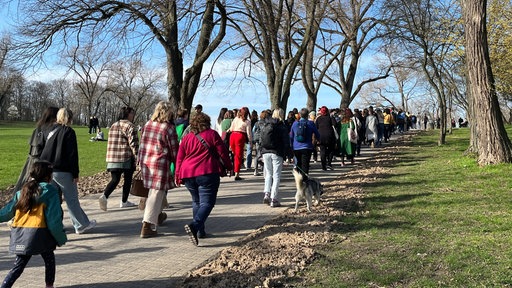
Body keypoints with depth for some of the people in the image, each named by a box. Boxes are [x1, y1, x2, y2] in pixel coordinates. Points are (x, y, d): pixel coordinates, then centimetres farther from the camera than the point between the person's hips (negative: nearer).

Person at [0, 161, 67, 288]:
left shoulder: (22, 192, 10)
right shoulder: (50, 192, -6)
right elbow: (54, 220, -9)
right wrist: (61, 239, 2)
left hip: (20, 236, 5)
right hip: (39, 234, -5)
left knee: (19, 266, 16)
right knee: (49, 259, 19)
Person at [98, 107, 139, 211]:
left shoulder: (113, 126, 17)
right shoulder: (130, 126, -8)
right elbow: (133, 143, -16)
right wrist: (137, 157, -14)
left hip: (112, 159, 6)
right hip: (126, 159, -6)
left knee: (114, 179, 8)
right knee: (128, 179, 10)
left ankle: (104, 196, -16)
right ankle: (124, 202, 17)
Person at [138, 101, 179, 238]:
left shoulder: (147, 125, 10)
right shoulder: (169, 128, -9)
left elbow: (142, 144, 16)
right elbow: (174, 150, -7)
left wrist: (140, 161, 24)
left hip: (145, 163, 7)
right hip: (160, 164, -7)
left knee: (154, 190, 24)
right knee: (156, 194, -3)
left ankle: (158, 215, 41)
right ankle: (147, 226, -5)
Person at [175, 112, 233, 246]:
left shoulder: (186, 138, 12)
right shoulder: (212, 134, 1)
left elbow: (179, 158, 12)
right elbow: (223, 152, 1)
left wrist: (178, 176, 19)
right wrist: (228, 166, 16)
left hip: (188, 175, 5)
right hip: (207, 173, -5)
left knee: (196, 201, 20)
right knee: (207, 202, -5)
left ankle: (200, 231, 21)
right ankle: (194, 225, -27)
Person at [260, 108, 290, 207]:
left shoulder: (265, 125, 9)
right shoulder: (282, 126, -4)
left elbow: (260, 140, 9)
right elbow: (286, 142, -6)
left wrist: (262, 152, 13)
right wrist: (284, 155, 0)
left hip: (265, 152, 4)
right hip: (277, 153, -4)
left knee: (268, 174, 18)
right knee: (276, 176, 2)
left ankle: (266, 194, 5)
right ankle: (273, 199, 1)